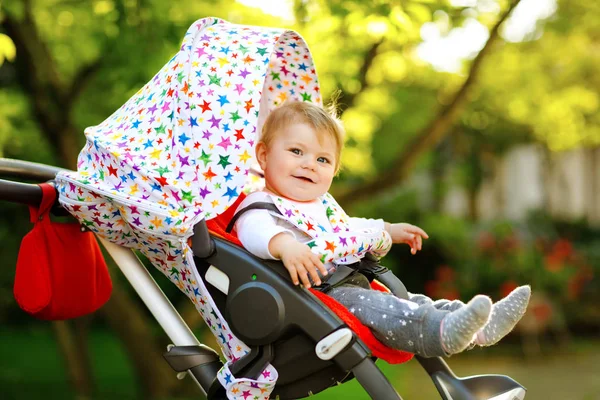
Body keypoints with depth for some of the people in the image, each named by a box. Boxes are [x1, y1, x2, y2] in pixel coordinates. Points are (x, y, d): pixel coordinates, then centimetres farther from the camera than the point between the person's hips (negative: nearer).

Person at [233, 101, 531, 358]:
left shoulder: (318, 207, 25)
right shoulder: (259, 205, -7)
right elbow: (255, 230, -31)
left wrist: (389, 230, 45)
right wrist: (284, 244, -53)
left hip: (346, 287, 11)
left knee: (406, 300, -1)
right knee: (362, 303, -32)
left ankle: (481, 327, -8)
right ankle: (441, 333, -52)